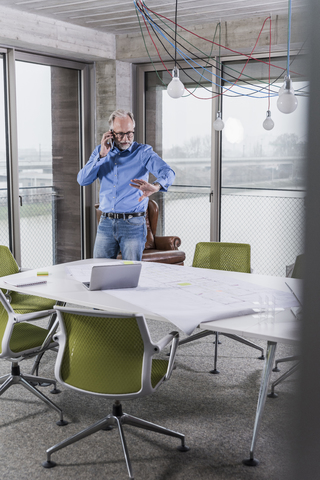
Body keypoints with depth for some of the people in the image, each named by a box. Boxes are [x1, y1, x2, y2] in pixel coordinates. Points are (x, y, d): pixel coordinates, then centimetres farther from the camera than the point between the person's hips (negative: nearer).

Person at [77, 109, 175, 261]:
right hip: (106, 223, 3)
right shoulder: (100, 151, 10)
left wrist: (155, 186, -43)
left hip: (133, 225, -3)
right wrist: (101, 155, -10)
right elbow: (82, 180, 0)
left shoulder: (143, 152, -2)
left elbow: (167, 172, -20)